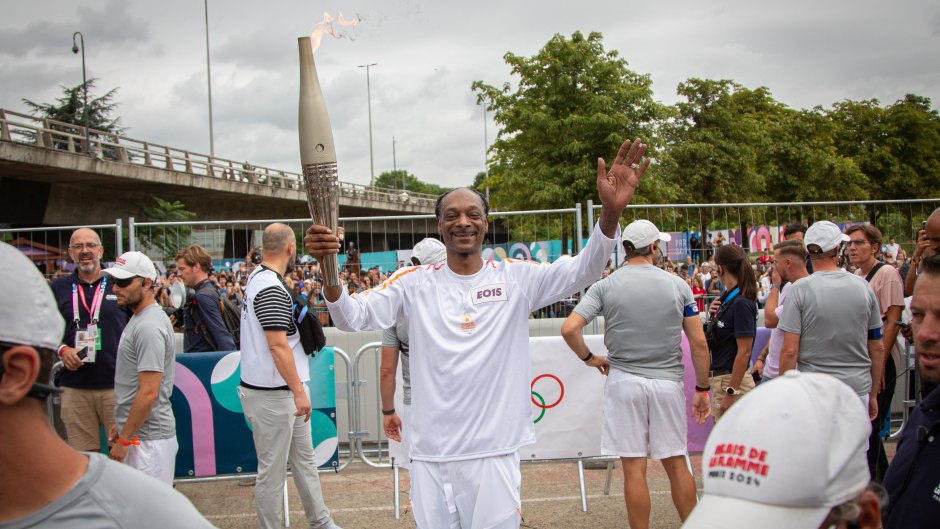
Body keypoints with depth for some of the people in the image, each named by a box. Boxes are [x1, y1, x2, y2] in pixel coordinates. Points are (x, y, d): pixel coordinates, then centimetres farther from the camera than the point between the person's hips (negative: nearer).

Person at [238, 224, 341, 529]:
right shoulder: (272, 288, -20)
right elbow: (278, 345, -25)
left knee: (304, 458, 18)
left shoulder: (258, 277, 11)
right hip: (271, 394, -11)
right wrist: (299, 390, -22)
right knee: (273, 469, 1)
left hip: (285, 392, 11)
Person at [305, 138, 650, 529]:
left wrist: (611, 212, -28)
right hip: (431, 455, 1)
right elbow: (353, 318, -4)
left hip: (494, 452, -1)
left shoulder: (516, 277, 0)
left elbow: (582, 271, -10)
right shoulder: (414, 283, 3)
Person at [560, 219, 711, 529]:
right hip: (668, 382, 1)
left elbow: (569, 329, -11)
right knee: (676, 463, 12)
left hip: (624, 380, -1)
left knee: (634, 468, 2)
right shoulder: (678, 285, 1)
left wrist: (589, 358, 5)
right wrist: (702, 389, 9)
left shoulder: (605, 286, -2)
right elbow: (699, 343, 0)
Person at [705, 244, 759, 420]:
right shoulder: (726, 298, 11)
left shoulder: (742, 303, -17)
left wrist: (731, 393, -21)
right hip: (719, 379, 10)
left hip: (733, 380, -10)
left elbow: (744, 351, -20)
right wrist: (712, 314, 2)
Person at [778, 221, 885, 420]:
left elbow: (789, 351, -12)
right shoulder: (863, 287, 2)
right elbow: (877, 349, 8)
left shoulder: (799, 290, -8)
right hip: (858, 388, 3)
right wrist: (873, 395, 18)